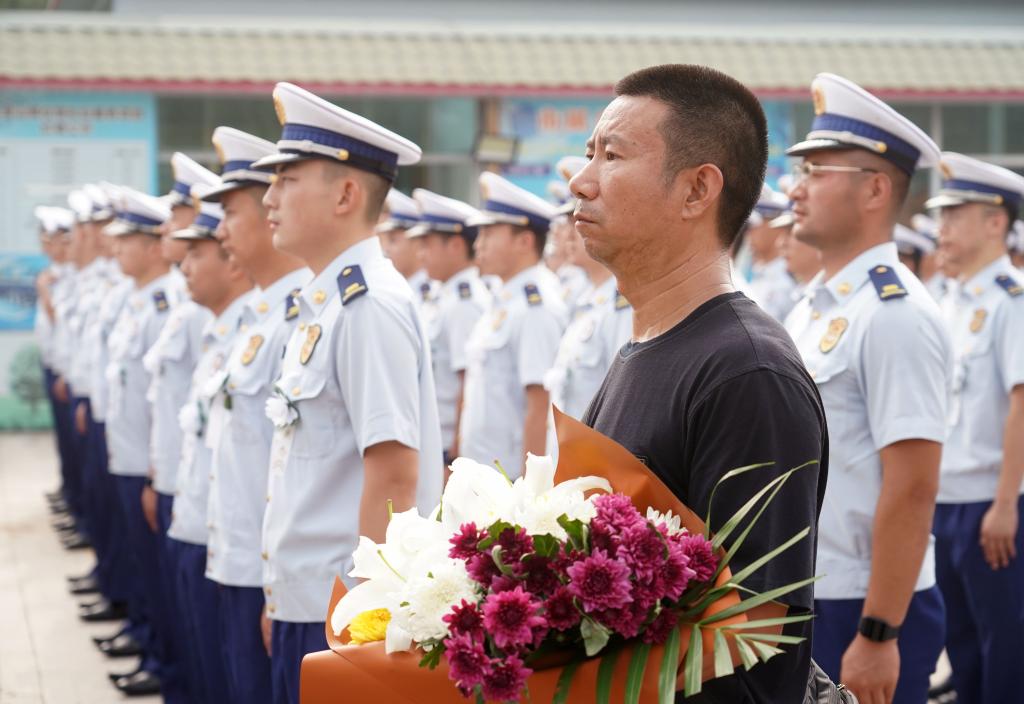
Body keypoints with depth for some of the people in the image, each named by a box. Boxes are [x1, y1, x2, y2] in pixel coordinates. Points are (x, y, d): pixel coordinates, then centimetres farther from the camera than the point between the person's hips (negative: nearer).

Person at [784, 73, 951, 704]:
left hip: (859, 613, -8)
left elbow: (912, 491, -20)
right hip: (799, 603, 8)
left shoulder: (894, 316, -16)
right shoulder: (814, 309, 11)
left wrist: (879, 635, -21)